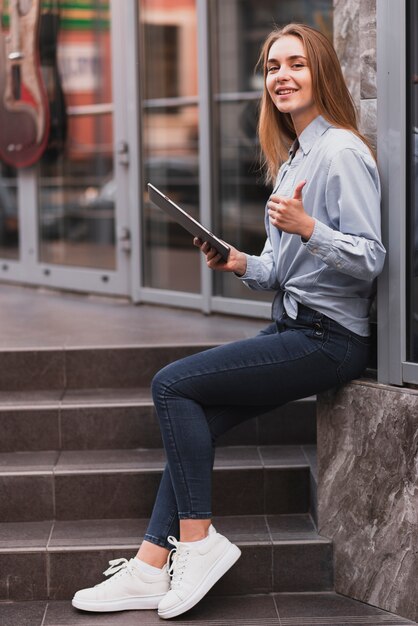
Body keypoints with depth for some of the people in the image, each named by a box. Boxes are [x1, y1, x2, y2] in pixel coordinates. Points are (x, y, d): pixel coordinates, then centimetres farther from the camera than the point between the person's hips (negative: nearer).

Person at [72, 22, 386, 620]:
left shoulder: (342, 153, -12)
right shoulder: (291, 158, 17)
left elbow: (369, 259, -19)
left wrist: (307, 228, -32)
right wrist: (243, 264, -1)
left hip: (329, 339, -9)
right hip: (291, 328, 9)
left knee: (173, 384, -14)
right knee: (196, 418, -2)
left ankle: (197, 540, -5)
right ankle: (153, 566, -2)